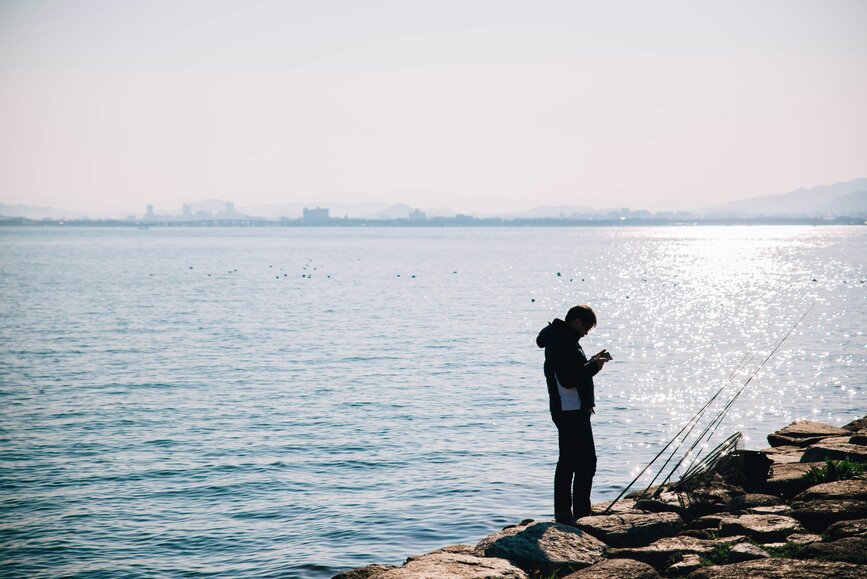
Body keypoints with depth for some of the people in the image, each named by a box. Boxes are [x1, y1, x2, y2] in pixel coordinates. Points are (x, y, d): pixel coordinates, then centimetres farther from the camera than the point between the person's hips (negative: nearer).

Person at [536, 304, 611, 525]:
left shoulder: (564, 340, 16)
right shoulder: (562, 343, -18)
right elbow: (568, 380, -24)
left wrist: (592, 362, 8)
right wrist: (593, 367, -15)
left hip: (566, 411, 11)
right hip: (572, 411, -11)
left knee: (568, 461, 14)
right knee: (586, 462, -9)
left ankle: (563, 512, 19)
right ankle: (581, 515, -9)